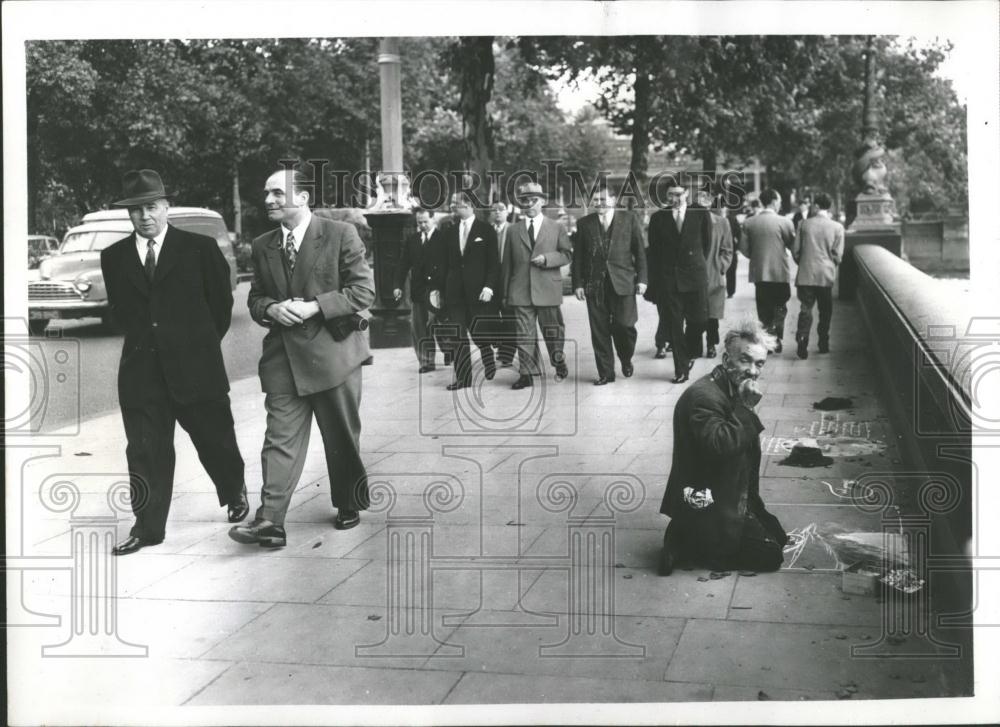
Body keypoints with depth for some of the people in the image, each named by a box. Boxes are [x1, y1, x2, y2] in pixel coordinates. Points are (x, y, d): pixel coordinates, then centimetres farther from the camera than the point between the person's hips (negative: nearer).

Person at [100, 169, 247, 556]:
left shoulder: (199, 248, -2)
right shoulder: (114, 257, 6)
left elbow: (221, 302, 5)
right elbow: (119, 309, 17)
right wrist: (143, 340, 12)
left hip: (195, 365, -2)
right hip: (140, 368, 2)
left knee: (214, 437, 10)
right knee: (145, 450, 0)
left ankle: (234, 492, 37)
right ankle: (148, 527, 8)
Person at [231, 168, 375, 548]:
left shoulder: (340, 235, -3)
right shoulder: (262, 246, 11)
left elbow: (364, 289, -7)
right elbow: (255, 298, 17)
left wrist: (315, 307, -17)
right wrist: (270, 309, -7)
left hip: (333, 350, -3)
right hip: (283, 356, 3)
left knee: (342, 438, 10)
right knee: (280, 439, -7)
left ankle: (349, 505, 29)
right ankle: (270, 520, -12)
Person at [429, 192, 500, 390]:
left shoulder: (486, 231, 1)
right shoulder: (449, 233, 13)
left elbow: (493, 263, -2)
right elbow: (443, 264, 13)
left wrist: (489, 286, -13)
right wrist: (436, 287, 4)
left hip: (478, 292, -3)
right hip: (454, 291, 4)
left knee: (479, 334, -1)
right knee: (458, 336, -1)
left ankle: (489, 365, 26)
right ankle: (462, 377, 3)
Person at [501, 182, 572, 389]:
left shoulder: (557, 228, 9)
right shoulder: (513, 230, 12)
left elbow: (566, 254, 6)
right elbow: (507, 263, 11)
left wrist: (546, 259, -13)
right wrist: (505, 292, 7)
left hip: (548, 289, -1)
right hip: (520, 291, 1)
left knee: (553, 330, 7)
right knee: (524, 334, -1)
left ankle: (559, 363, 28)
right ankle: (527, 373, 2)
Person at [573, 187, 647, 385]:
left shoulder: (629, 219, 4)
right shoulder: (584, 224, 8)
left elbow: (639, 250, 5)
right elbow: (578, 257, 9)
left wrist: (641, 278, -1)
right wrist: (578, 283, 2)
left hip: (622, 283, -2)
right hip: (595, 285, 2)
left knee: (624, 325, -6)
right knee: (599, 331, 2)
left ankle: (626, 360, 23)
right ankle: (605, 372, 12)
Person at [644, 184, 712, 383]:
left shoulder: (701, 215, 1)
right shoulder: (658, 218, 4)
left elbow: (707, 243, 12)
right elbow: (653, 250, 6)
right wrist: (653, 281, 3)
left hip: (695, 275, 0)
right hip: (667, 277, 0)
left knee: (697, 320, -1)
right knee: (674, 325, 1)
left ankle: (689, 355, 27)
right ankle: (681, 369, 8)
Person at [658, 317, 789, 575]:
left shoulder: (733, 392, 9)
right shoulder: (703, 396, -23)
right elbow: (721, 446, -35)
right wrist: (745, 408, -28)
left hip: (729, 502, 10)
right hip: (707, 509, -10)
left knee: (778, 537, 18)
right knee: (770, 556, -7)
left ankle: (686, 540, 11)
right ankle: (686, 547, -3)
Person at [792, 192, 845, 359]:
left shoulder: (805, 224, -1)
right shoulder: (837, 227, -4)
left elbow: (795, 250, 2)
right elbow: (838, 255, -4)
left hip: (806, 274, 0)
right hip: (826, 275, 0)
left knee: (805, 309, 1)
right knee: (825, 311, 13)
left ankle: (802, 342, -14)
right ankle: (823, 344, 20)